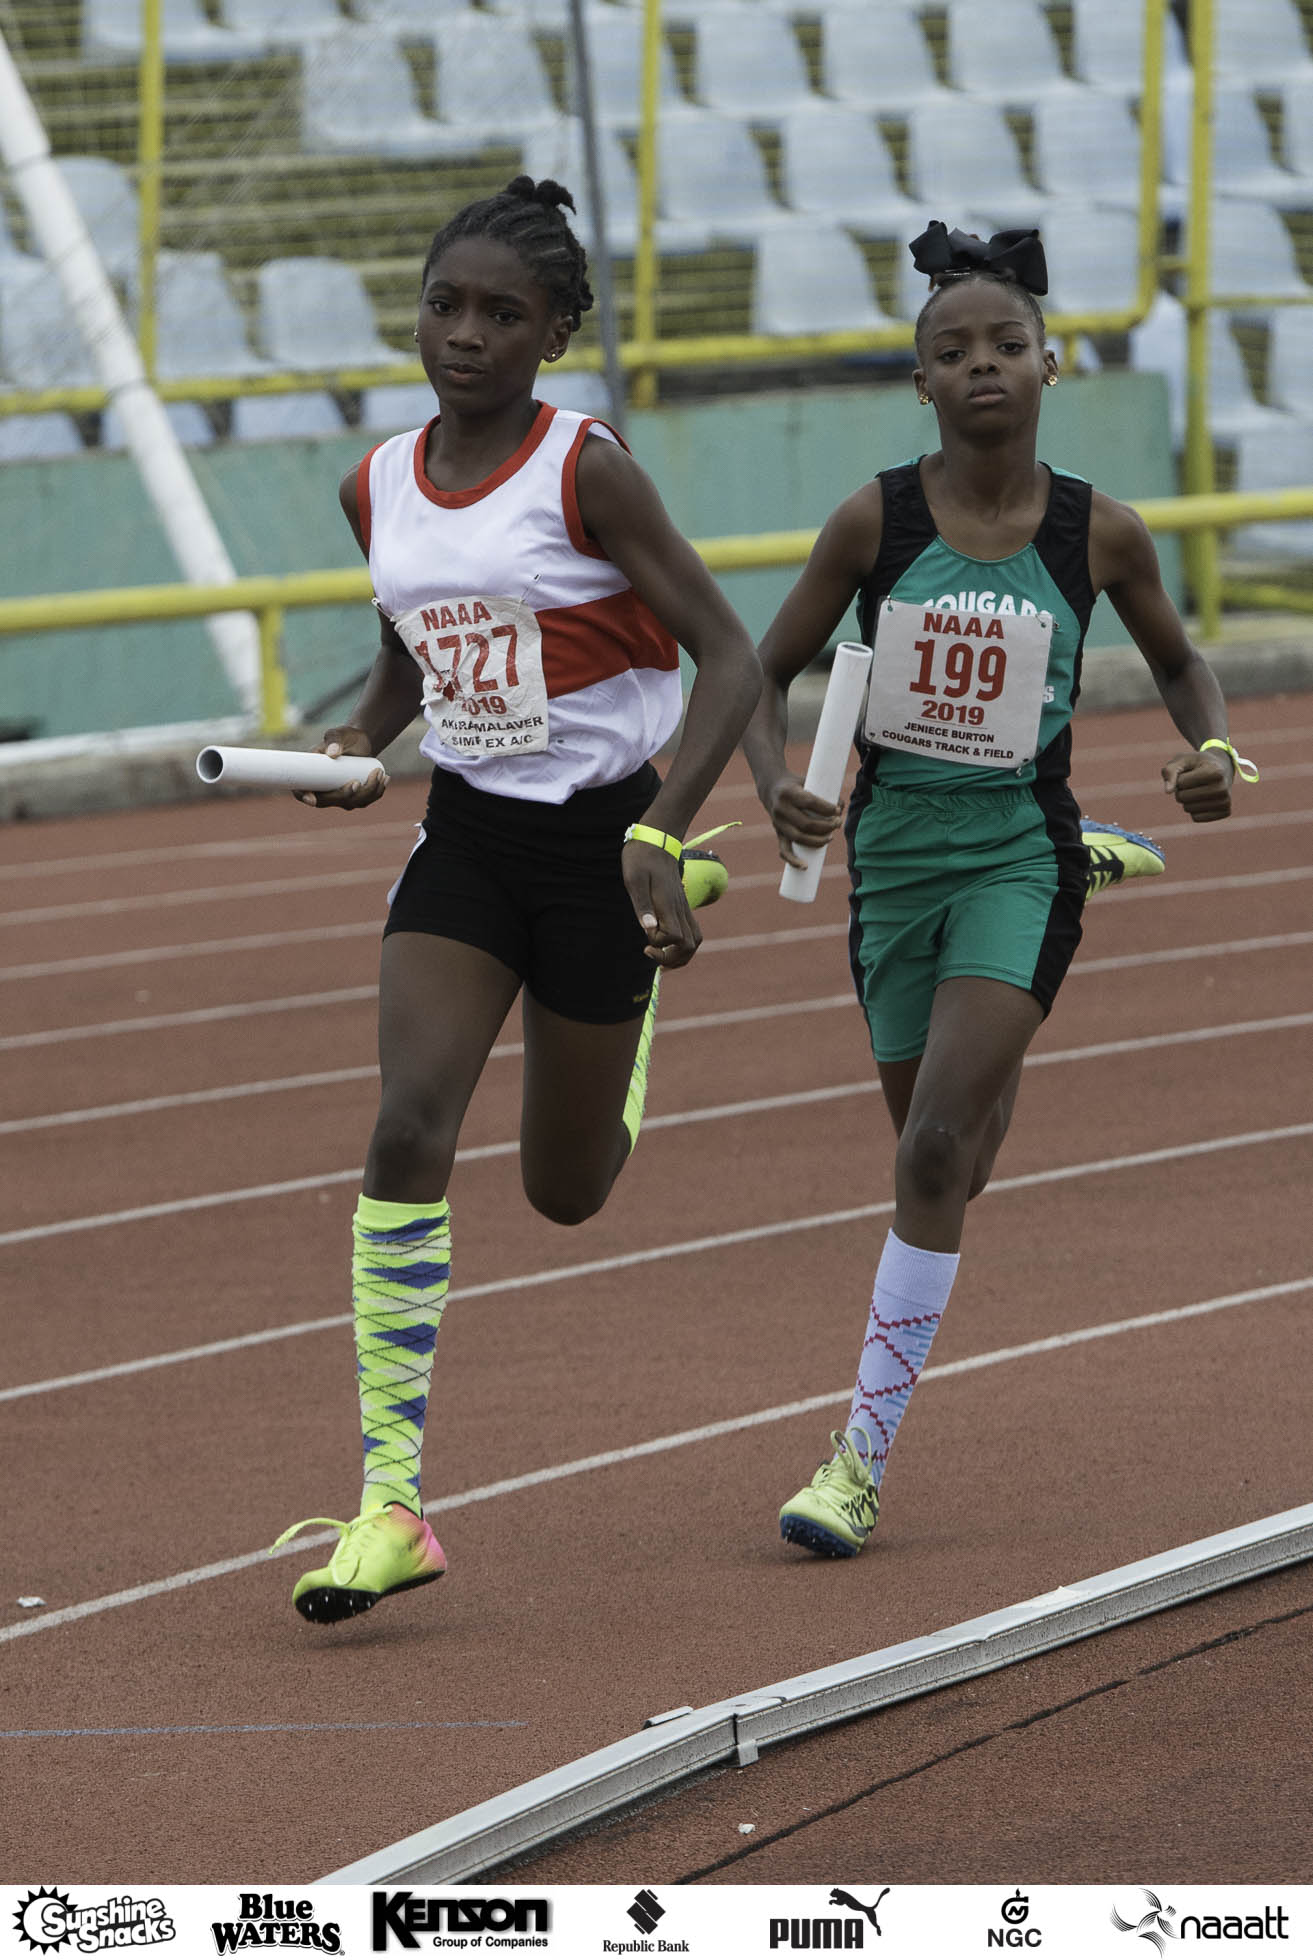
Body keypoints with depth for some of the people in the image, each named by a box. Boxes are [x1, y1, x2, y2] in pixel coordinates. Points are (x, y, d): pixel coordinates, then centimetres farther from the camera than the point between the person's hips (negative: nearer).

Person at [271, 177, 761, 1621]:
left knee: (566, 1190, 11)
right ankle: (390, 1507, -18)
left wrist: (662, 833, -26)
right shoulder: (379, 488, 2)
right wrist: (360, 744, 0)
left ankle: (667, 932, 46)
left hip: (599, 836, -4)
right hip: (465, 838, 4)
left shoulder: (586, 473, -15)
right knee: (408, 1125, -18)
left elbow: (728, 657, -14)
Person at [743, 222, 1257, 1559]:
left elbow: (1178, 661, 13)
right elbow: (769, 670, 2)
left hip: (1021, 858, -2)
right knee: (936, 1147, 15)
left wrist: (1210, 749, -7)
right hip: (894, 850, 2)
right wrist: (774, 785, -17)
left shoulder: (1100, 535, -5)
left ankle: (866, 1450, -16)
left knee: (935, 1150, -17)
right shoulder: (877, 521, -6)